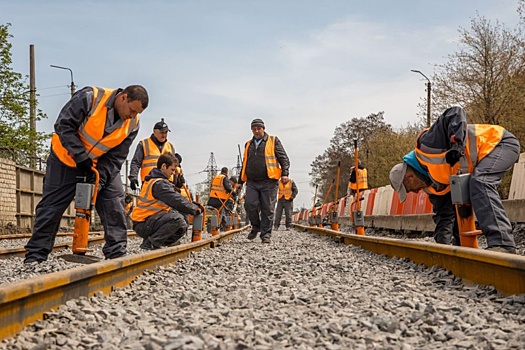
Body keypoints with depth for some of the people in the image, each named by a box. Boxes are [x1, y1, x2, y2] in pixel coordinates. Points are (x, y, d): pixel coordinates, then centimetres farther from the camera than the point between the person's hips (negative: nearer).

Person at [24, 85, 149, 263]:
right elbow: (64, 126, -26)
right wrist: (82, 157, -30)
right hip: (67, 158, -4)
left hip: (102, 164, 4)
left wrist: (100, 178, -24)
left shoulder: (132, 124, -12)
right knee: (51, 206, -2)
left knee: (115, 200, -8)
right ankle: (35, 255, 7)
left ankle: (117, 253, -2)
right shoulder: (90, 97, -26)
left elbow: (116, 157, -11)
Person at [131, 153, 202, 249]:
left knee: (182, 227, 10)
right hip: (143, 224, -10)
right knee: (177, 219, -29)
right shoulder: (159, 183, -17)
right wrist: (194, 209, -9)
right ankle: (150, 243, -19)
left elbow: (173, 199, 15)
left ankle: (153, 242, 4)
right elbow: (177, 201, -21)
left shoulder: (153, 180, 16)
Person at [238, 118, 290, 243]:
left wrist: (285, 173, -11)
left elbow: (284, 158, 3)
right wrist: (240, 181, 25)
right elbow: (245, 164, 28)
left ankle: (266, 234, 6)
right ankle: (256, 227, 13)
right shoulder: (248, 145, 20)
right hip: (252, 182, 3)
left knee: (267, 209, -3)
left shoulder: (273, 141, 8)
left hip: (268, 182, -3)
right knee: (250, 204, -11)